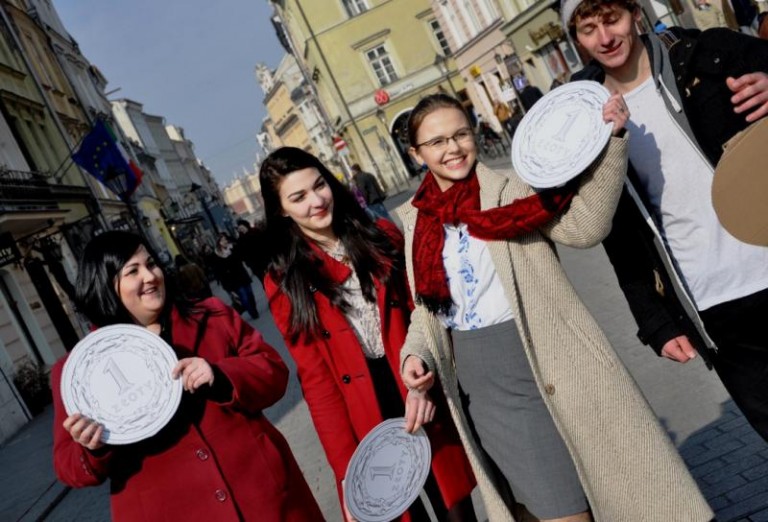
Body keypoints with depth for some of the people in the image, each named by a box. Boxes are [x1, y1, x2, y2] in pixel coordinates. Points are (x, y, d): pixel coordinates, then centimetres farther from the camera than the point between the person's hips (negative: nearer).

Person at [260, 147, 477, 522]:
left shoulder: (382, 236, 5)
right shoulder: (284, 283, -1)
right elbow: (315, 377, -4)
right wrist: (346, 469, -8)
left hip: (424, 399, 2)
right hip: (368, 426, -2)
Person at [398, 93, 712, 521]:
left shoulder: (509, 189, -5)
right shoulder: (416, 219, 7)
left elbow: (584, 226, -20)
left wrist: (611, 141, -27)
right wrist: (415, 354, -3)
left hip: (537, 364, -3)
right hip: (476, 383, 3)